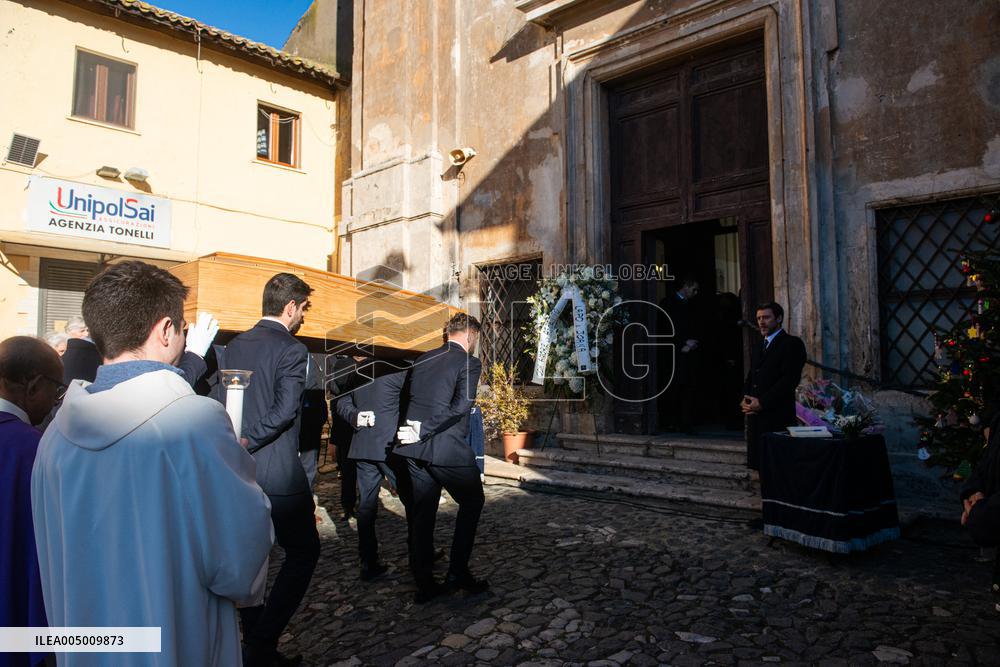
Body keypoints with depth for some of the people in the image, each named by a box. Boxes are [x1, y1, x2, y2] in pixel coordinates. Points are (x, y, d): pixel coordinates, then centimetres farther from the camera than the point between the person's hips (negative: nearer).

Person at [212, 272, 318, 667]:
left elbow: (216, 402, 10)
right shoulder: (291, 350, -13)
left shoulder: (233, 347, 9)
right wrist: (250, 442, -13)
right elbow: (285, 409, -23)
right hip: (277, 473, -7)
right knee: (303, 553, 8)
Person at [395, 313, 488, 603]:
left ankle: (424, 584, 20)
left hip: (415, 448, 6)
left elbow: (408, 399, 15)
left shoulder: (422, 360, 13)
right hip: (448, 449, -6)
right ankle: (458, 573, 14)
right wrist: (424, 431, -15)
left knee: (421, 513, 13)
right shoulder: (469, 363, -7)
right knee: (472, 503, 14)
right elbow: (461, 406, -18)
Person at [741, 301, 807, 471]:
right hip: (755, 416, 7)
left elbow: (789, 379, -13)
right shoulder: (759, 347, 22)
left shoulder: (792, 344, -3)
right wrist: (744, 399, 3)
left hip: (777, 417, -7)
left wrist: (762, 403, -15)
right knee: (758, 465, 7)